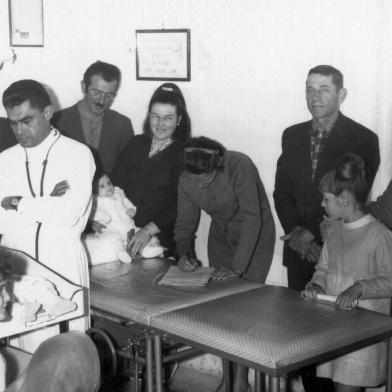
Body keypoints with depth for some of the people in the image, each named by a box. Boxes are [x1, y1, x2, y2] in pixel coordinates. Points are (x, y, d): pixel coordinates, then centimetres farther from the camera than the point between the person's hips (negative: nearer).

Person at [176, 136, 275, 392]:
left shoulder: (240, 167, -33)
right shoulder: (187, 180, -16)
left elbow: (252, 219, -35)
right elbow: (185, 222, -4)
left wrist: (237, 268, -40)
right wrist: (184, 252, -23)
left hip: (256, 237, -5)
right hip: (220, 238, 5)